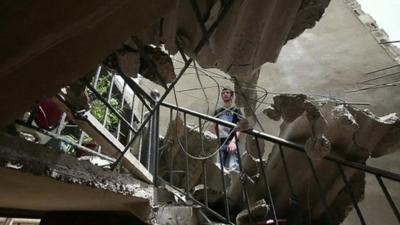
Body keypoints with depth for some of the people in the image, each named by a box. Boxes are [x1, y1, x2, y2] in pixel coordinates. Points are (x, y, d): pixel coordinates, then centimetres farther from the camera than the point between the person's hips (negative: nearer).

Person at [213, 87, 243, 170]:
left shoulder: (236, 110, 9)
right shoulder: (217, 111, 19)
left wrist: (233, 141, -19)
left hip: (232, 142, -3)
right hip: (221, 143, 3)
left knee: (232, 167, -16)